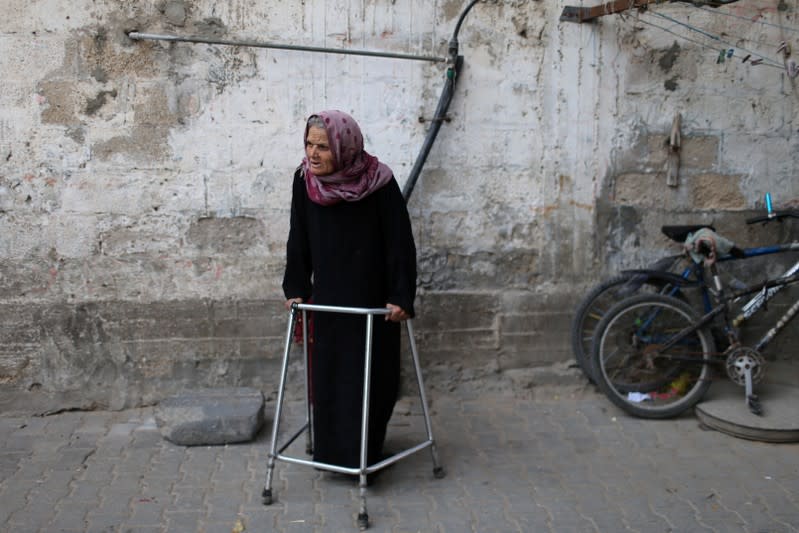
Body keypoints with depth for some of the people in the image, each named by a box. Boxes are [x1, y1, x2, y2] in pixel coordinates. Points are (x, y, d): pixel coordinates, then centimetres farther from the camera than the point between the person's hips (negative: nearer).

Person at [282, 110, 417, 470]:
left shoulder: (379, 182, -17)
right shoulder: (304, 181, -6)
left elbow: (400, 242, -14)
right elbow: (299, 240, 4)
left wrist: (401, 297, -17)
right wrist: (296, 289, 1)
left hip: (373, 299, -3)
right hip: (327, 298, 4)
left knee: (371, 374, 4)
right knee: (327, 374, 8)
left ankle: (367, 452, 21)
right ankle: (331, 449, 26)